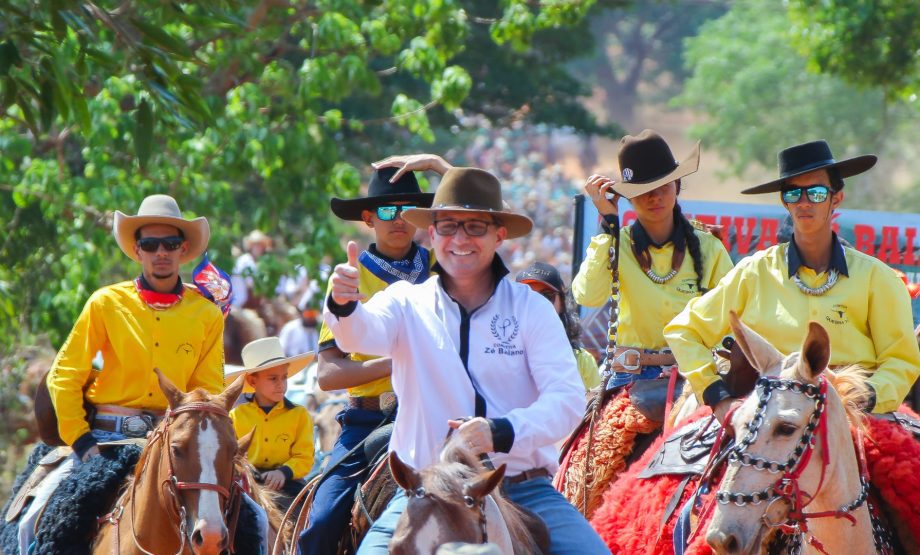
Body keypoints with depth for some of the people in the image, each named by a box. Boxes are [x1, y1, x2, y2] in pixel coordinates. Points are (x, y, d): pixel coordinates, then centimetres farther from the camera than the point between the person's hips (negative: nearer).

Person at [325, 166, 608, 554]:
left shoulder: (531, 308, 4)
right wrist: (343, 306, -40)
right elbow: (364, 332, -15)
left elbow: (568, 399, -7)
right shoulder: (408, 302, 6)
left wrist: (502, 432, -25)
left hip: (524, 489, 0)